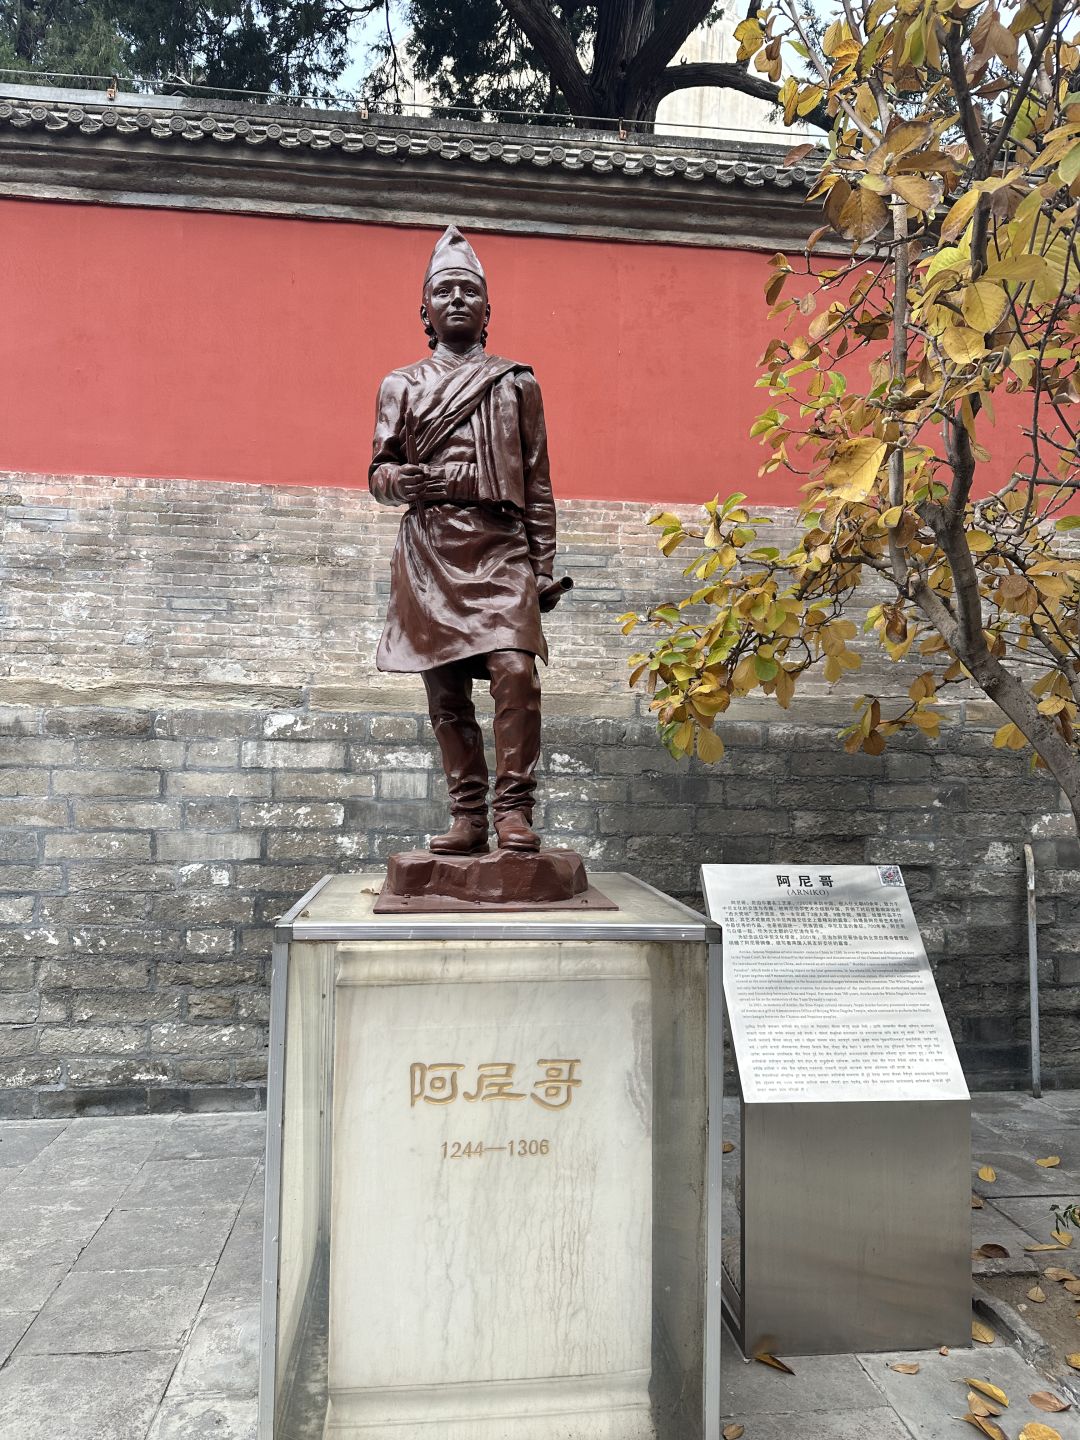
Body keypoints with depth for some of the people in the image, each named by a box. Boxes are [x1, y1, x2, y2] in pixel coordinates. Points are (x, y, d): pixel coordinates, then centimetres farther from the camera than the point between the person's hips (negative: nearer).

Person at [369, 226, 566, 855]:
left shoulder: (518, 382, 16)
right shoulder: (401, 385, 17)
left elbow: (538, 481, 13)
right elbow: (380, 471, 14)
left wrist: (544, 566, 5)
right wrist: (398, 481, -11)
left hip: (501, 548, -1)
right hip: (430, 552, 1)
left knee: (515, 670, -21)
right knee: (446, 691, 0)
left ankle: (514, 810, -13)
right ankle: (469, 816, 7)